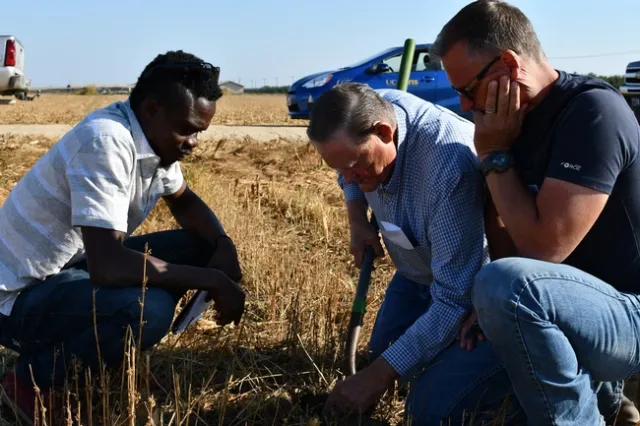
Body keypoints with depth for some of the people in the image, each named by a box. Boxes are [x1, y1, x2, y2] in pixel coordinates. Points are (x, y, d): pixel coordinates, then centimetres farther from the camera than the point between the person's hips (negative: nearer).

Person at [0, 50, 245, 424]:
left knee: (198, 247, 3)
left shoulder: (155, 137, -2)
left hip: (74, 266, 9)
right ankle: (35, 381, -7)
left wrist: (223, 245, -6)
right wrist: (213, 281, -27)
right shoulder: (105, 142, -28)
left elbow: (185, 201, 16)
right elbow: (107, 265, -36)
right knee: (147, 309, -33)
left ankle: (88, 354, 8)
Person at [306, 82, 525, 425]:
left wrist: (378, 376, -32)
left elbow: (455, 301, -35)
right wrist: (357, 222, -3)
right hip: (420, 271, 8)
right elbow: (348, 172, 12)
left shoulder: (451, 167, -40)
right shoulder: (370, 113, -17)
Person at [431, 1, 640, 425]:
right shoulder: (522, 121, 5)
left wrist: (493, 154, -18)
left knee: (507, 284, -36)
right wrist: (485, 303, -6)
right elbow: (521, 239, 12)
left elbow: (544, 246, -28)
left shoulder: (593, 113, -22)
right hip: (588, 303, 9)